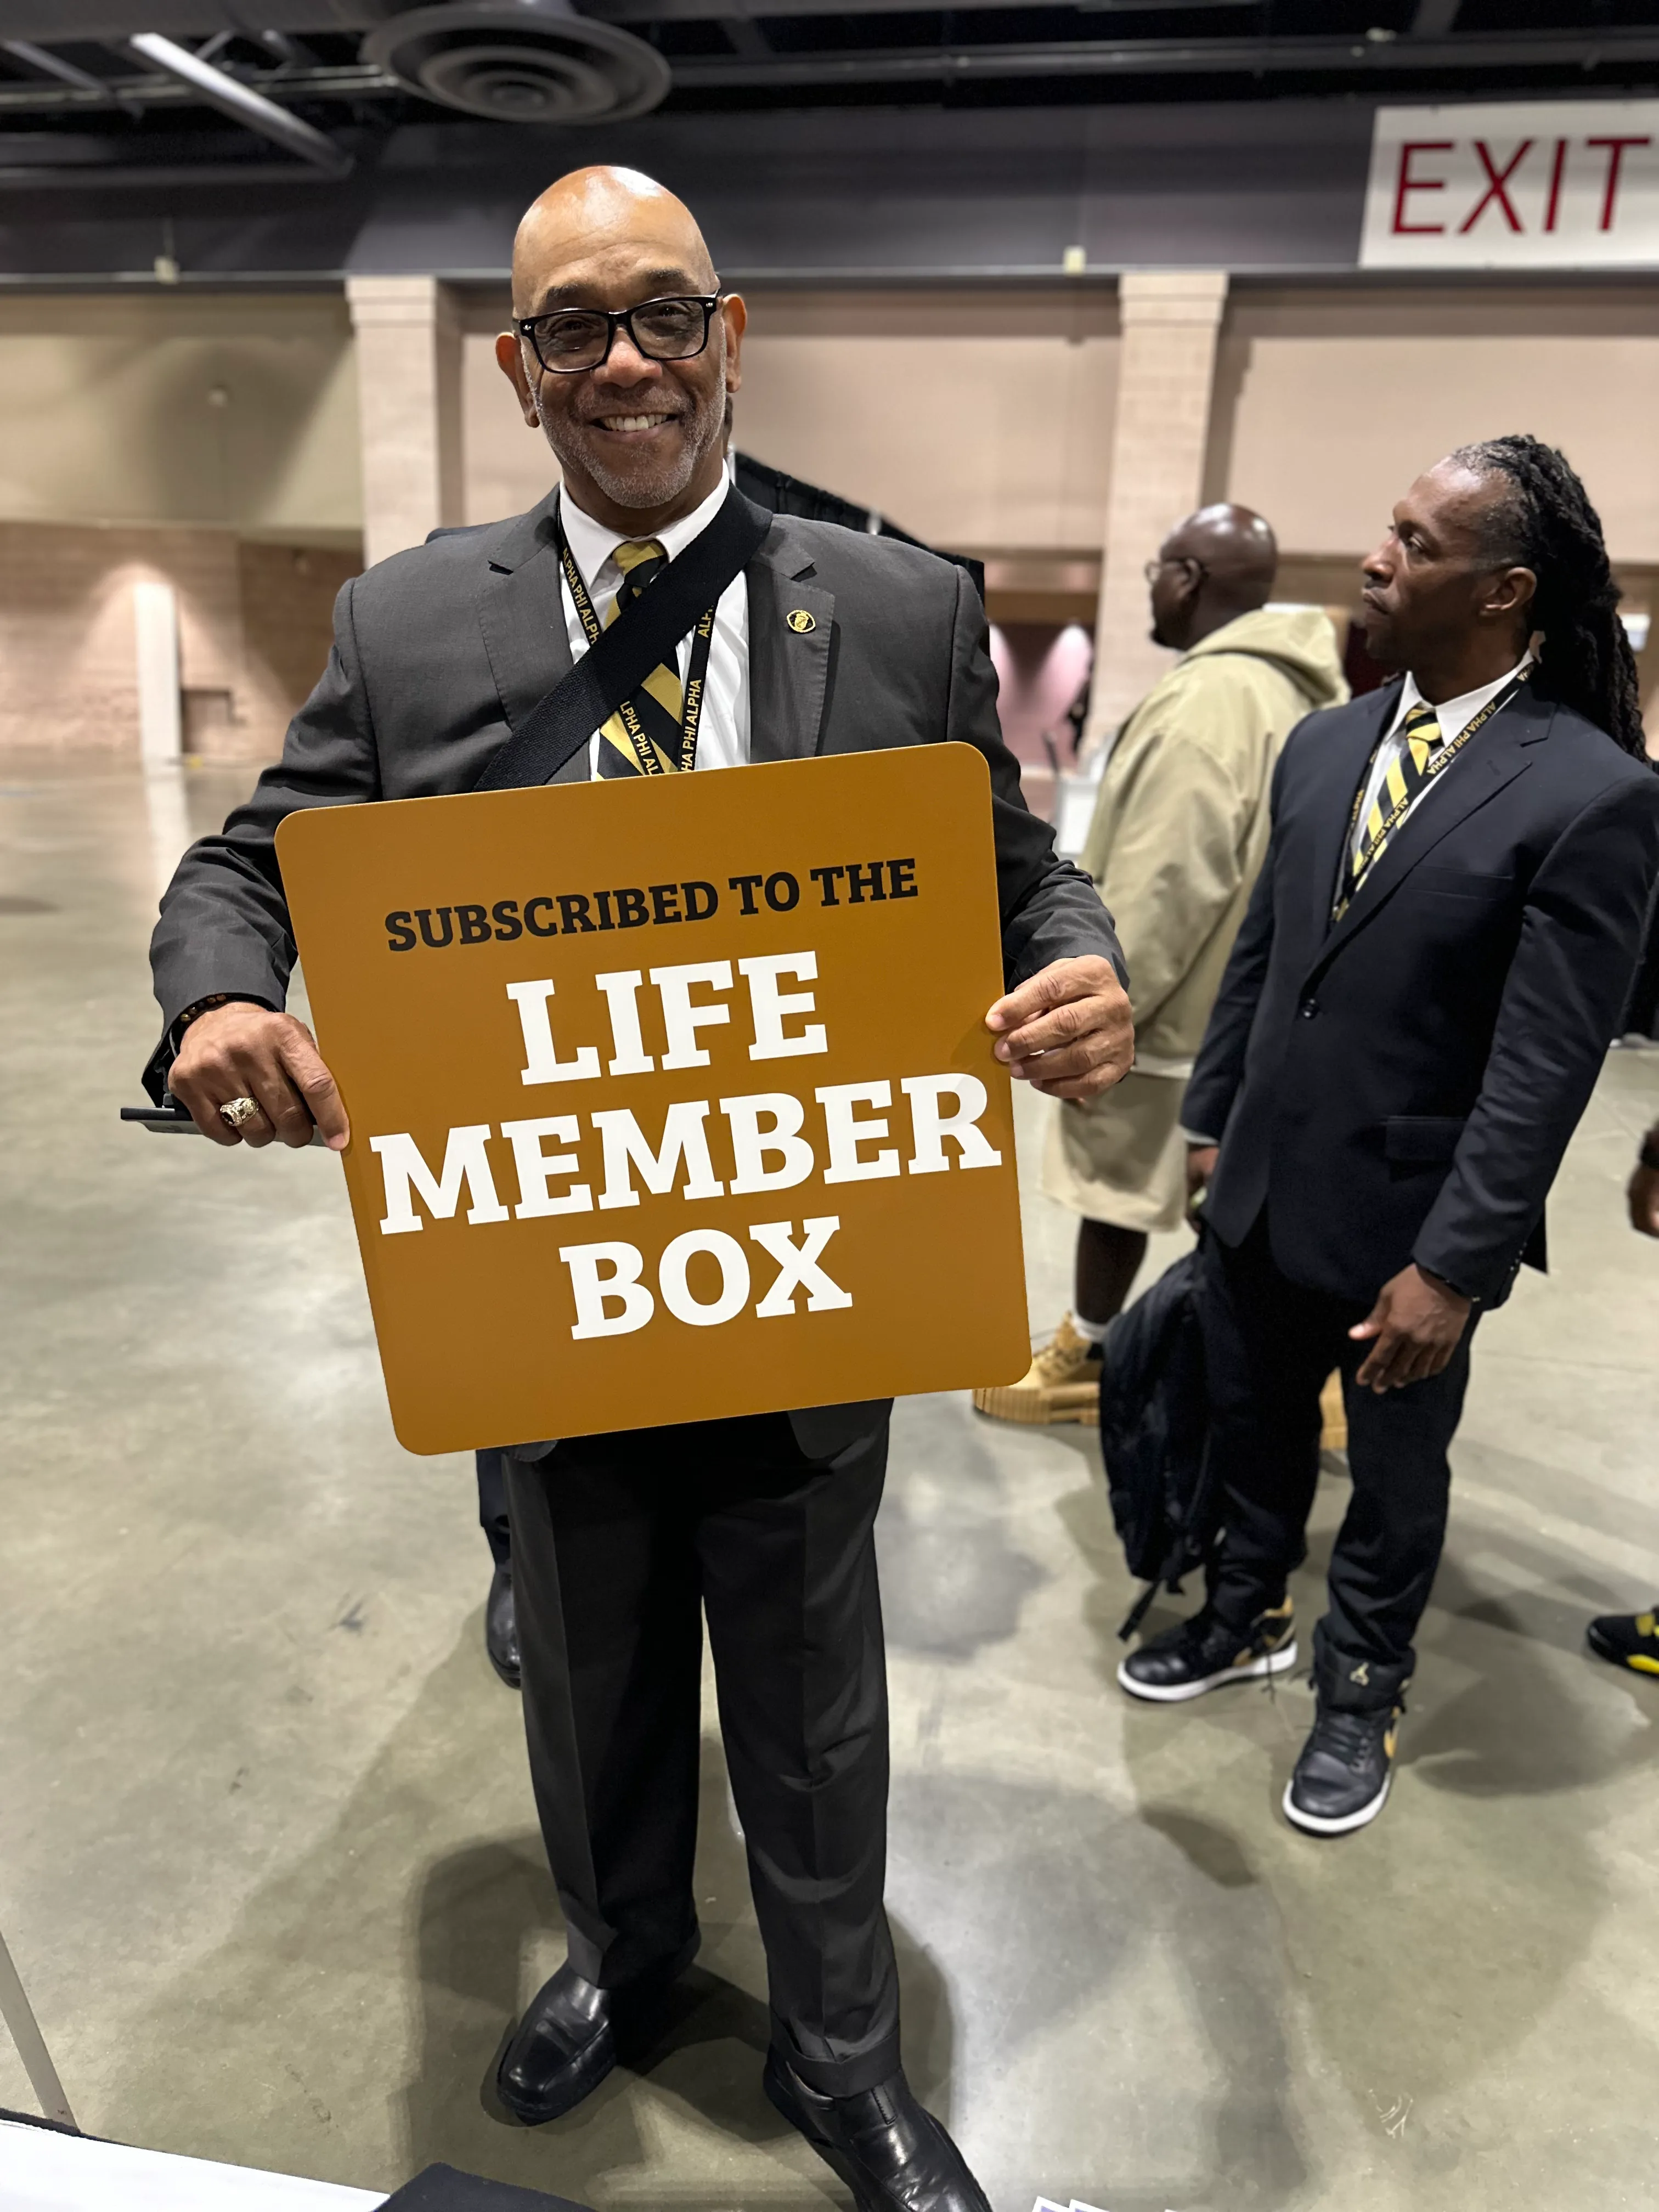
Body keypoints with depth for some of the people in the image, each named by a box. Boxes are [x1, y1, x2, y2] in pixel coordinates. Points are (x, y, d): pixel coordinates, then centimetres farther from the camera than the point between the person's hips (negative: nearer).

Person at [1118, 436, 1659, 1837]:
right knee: (1251, 1434, 23)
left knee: (1396, 1480, 18)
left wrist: (1454, 1267, -19)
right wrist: (1210, 1120, 12)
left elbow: (1546, 1066, -19)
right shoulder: (1324, 744, 2)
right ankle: (1245, 1622, 49)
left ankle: (1361, 1693, 42)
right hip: (1260, 1189, 6)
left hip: (1403, 1223, -5)